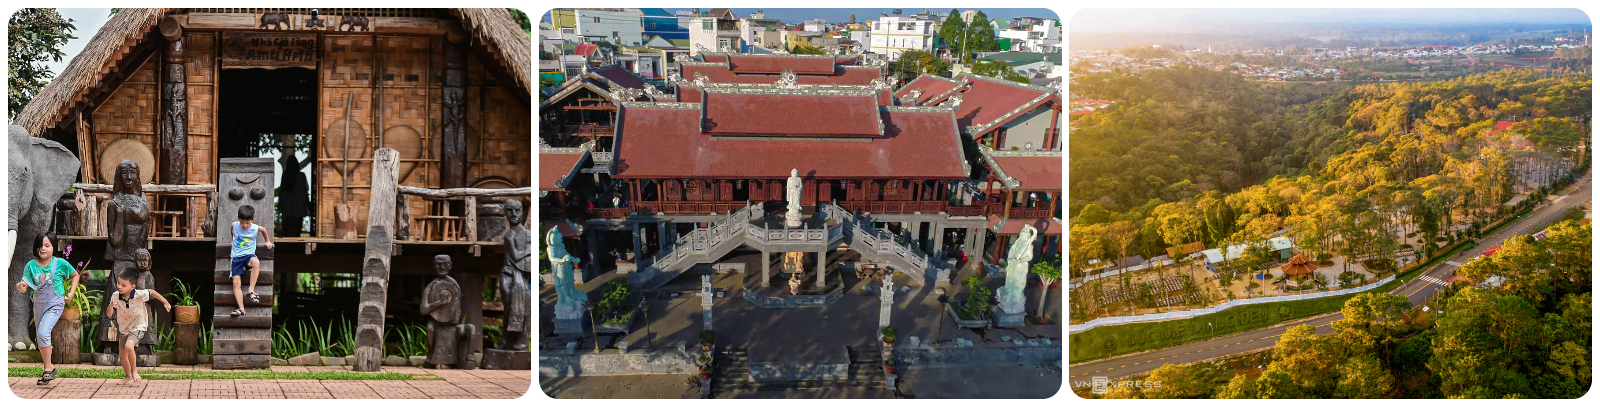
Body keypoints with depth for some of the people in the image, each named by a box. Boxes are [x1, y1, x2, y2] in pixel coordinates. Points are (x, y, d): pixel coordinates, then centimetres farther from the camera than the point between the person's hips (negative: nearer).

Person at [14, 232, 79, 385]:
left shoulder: (60, 263, -11)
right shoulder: (31, 265, -6)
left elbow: (75, 275, 6)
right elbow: (25, 287, -8)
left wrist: (70, 293, -2)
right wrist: (20, 287, -31)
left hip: (55, 304, -5)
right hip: (38, 305, 5)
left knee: (43, 332, -22)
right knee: (40, 338, 14)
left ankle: (48, 368, -10)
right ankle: (50, 367, 31)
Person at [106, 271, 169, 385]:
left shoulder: (139, 295, -24)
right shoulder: (116, 296, -16)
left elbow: (152, 292, -5)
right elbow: (108, 314, -16)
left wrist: (166, 303, 4)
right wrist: (111, 305, -37)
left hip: (138, 327, -5)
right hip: (124, 329, 5)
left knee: (128, 346, -30)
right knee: (122, 354, 14)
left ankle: (134, 370, -9)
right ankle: (128, 376, 37)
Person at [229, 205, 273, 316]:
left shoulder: (256, 228, -8)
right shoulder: (234, 225, -5)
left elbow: (264, 230, 17)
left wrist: (267, 241, 27)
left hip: (249, 255, -2)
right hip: (236, 257, 2)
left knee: (256, 262, -39)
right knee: (236, 282, -12)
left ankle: (251, 290, -33)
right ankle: (241, 309, -16)